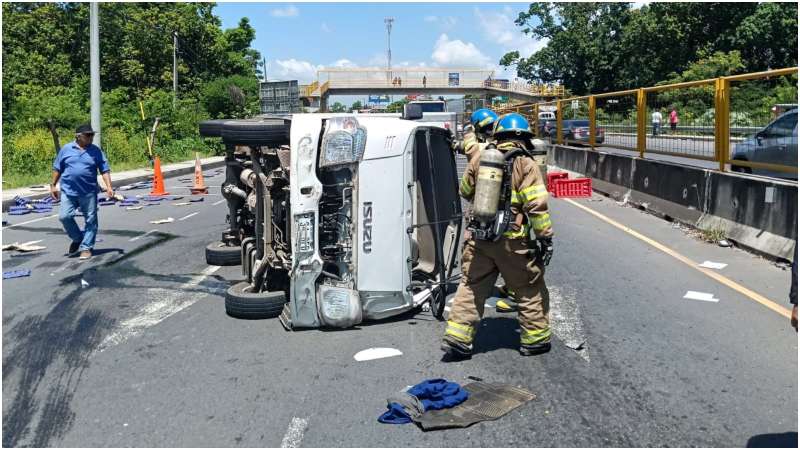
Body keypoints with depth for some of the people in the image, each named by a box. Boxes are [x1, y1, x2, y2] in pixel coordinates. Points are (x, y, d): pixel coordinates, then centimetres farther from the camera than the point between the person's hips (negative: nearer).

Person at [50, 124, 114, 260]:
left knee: (91, 220, 2)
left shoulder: (96, 151, 3)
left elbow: (105, 170, 1)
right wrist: (53, 185, 9)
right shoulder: (66, 149, 4)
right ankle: (77, 238, 19)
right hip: (68, 191, 1)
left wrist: (109, 187, -11)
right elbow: (57, 168, 11)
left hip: (89, 193, 0)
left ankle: (86, 247, 13)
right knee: (64, 216, -5)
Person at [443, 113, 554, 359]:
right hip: (512, 240, -4)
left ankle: (456, 338, 9)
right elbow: (537, 206, -13)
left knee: (471, 287, 11)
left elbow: (465, 192, 19)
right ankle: (534, 339, 22)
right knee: (530, 290, 12)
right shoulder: (526, 165, -7)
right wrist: (546, 237, -7)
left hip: (479, 237, 4)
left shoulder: (479, 159, 6)